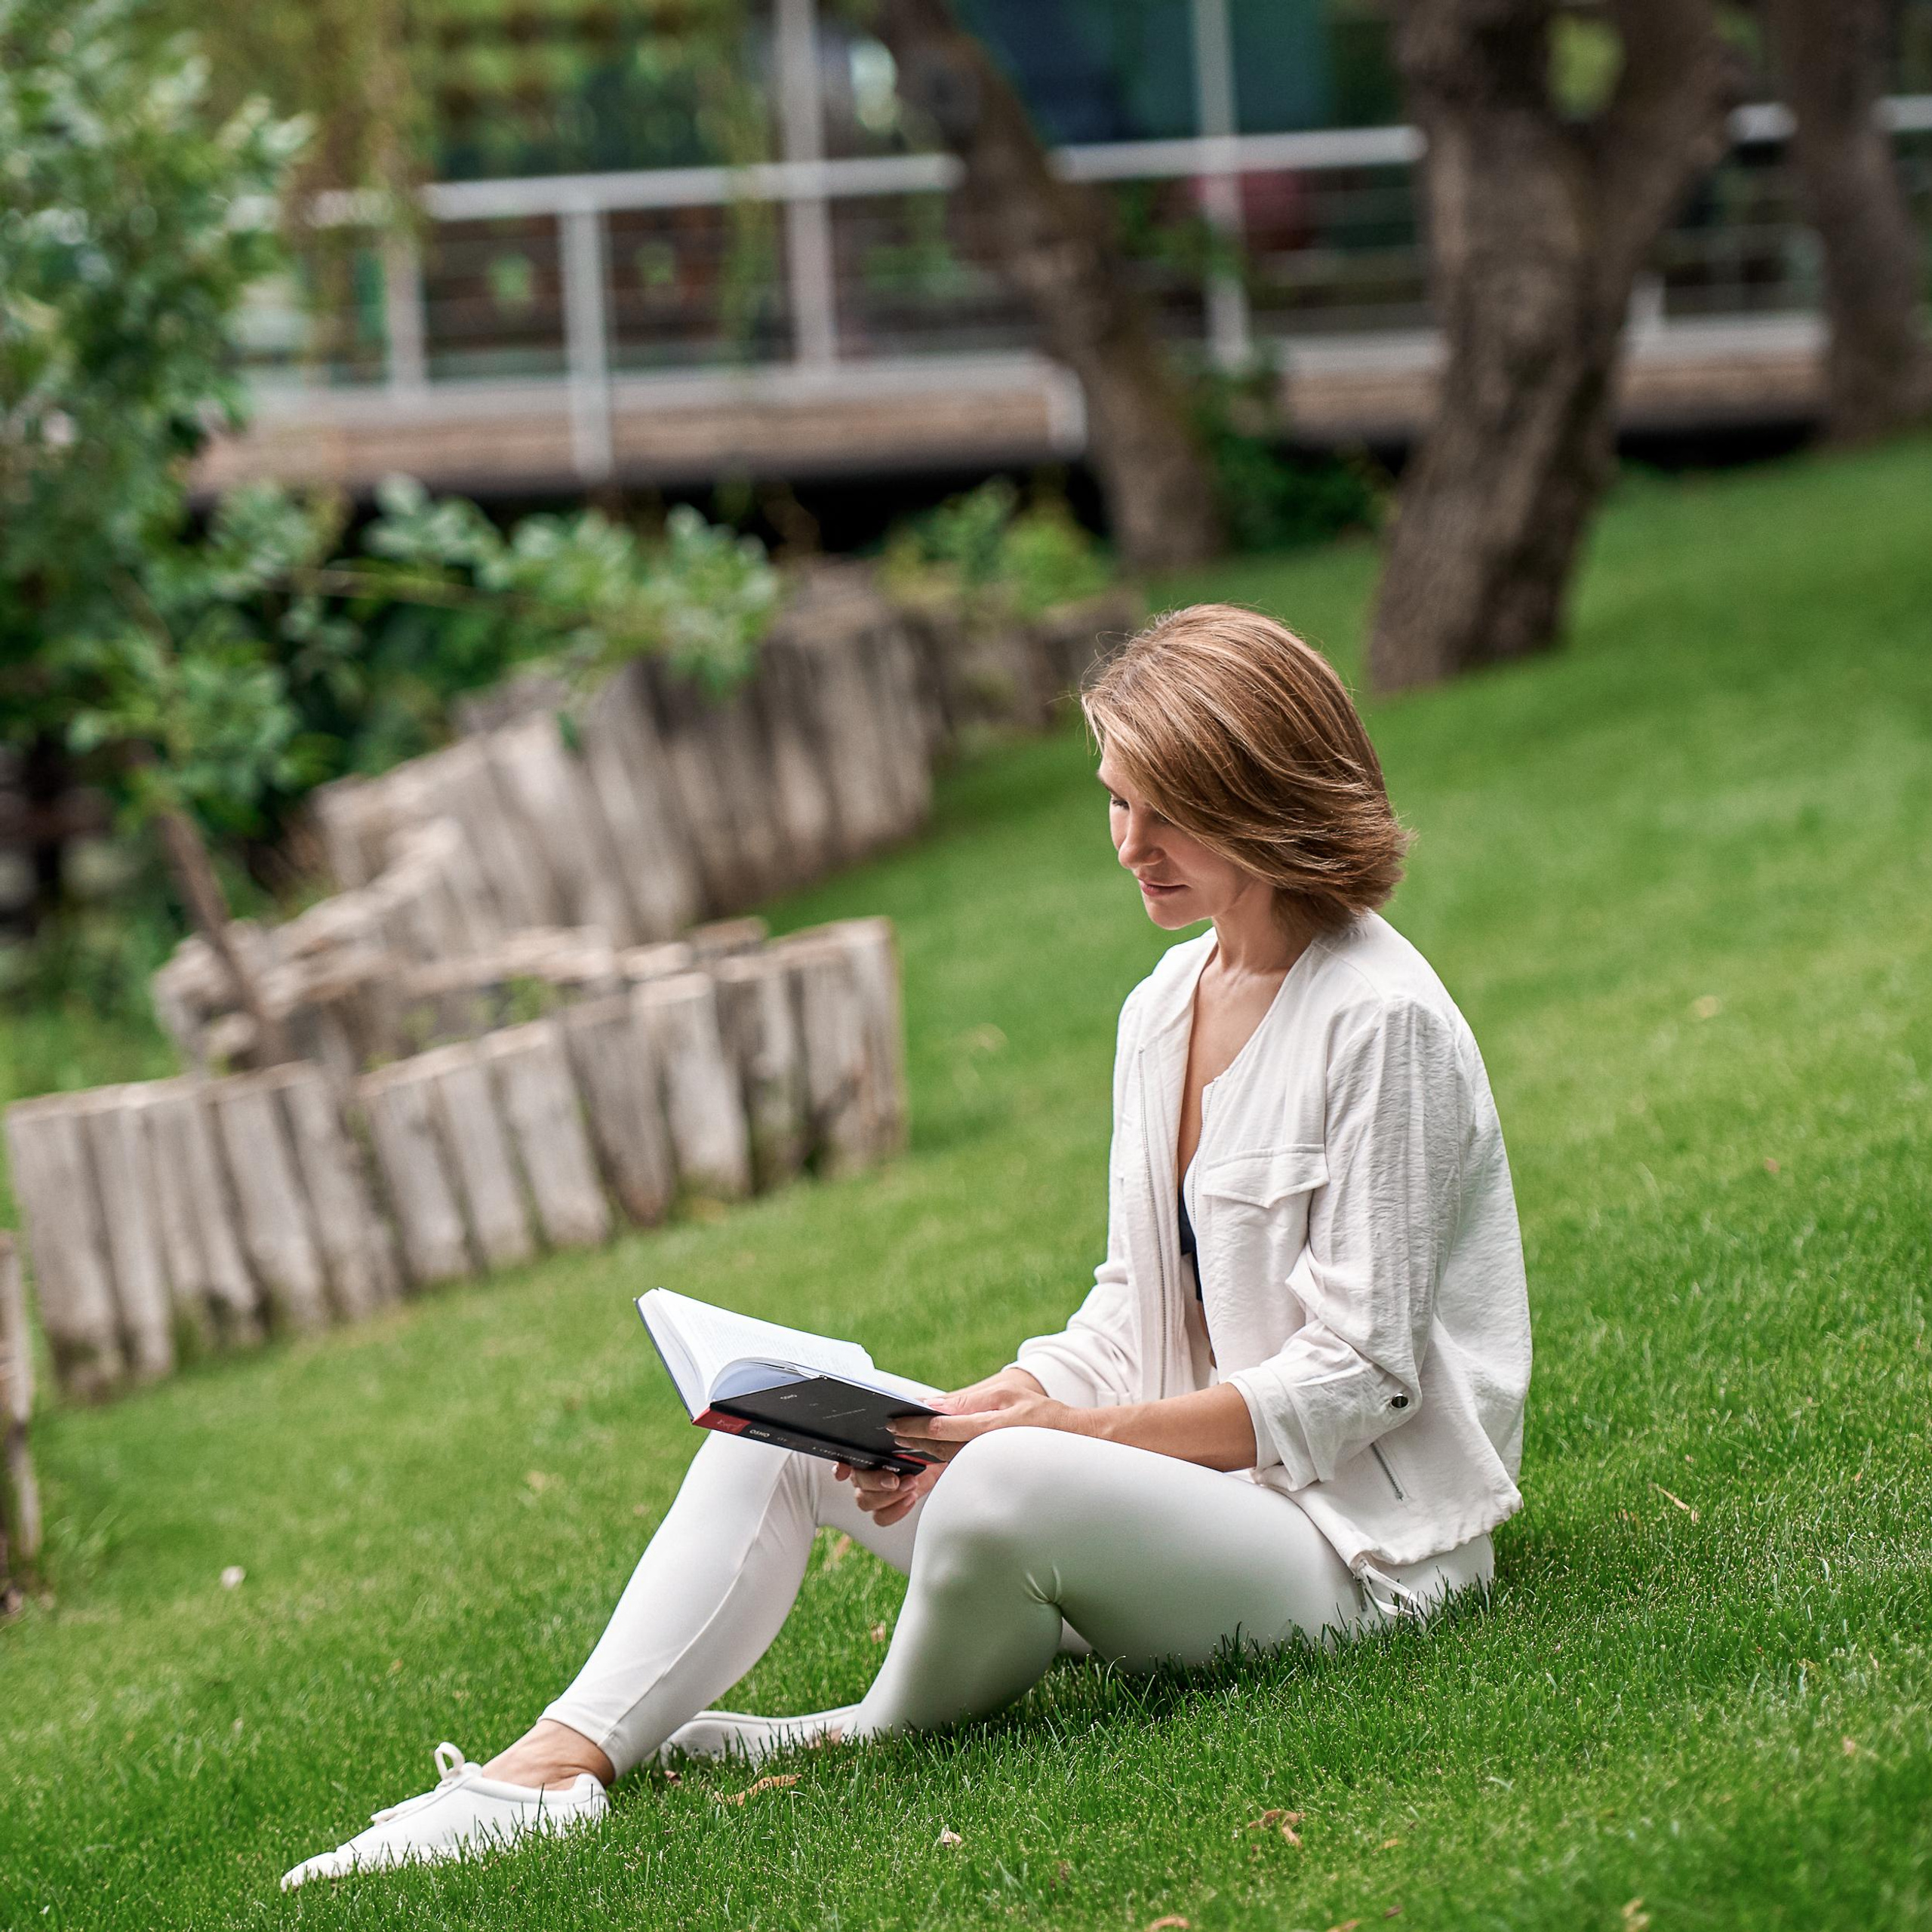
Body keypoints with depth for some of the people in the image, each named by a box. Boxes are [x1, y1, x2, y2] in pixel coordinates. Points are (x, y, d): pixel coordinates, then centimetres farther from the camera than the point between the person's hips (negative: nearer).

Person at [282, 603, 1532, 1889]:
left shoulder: (1382, 1023, -15)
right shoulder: (1164, 1010, 11)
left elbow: (1353, 1380, -18)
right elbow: (1132, 1323, 12)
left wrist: (1067, 1431, -24)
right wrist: (965, 1414, -7)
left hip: (1350, 1539, -9)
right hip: (1192, 1473, 9)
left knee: (1007, 1481, -35)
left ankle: (885, 1744, -3)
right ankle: (558, 1766, -13)